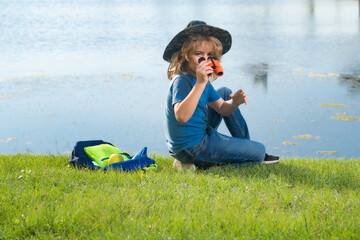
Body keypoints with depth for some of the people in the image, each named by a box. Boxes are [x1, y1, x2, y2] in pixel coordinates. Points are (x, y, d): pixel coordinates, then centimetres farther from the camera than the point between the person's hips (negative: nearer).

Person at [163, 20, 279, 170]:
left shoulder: (203, 80, 6)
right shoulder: (181, 81, -24)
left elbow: (223, 109, 10)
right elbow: (181, 116, -41)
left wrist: (235, 102, -13)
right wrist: (200, 83, -47)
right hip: (191, 149, -10)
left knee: (225, 93, 23)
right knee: (259, 151, -4)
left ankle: (245, 147, 26)